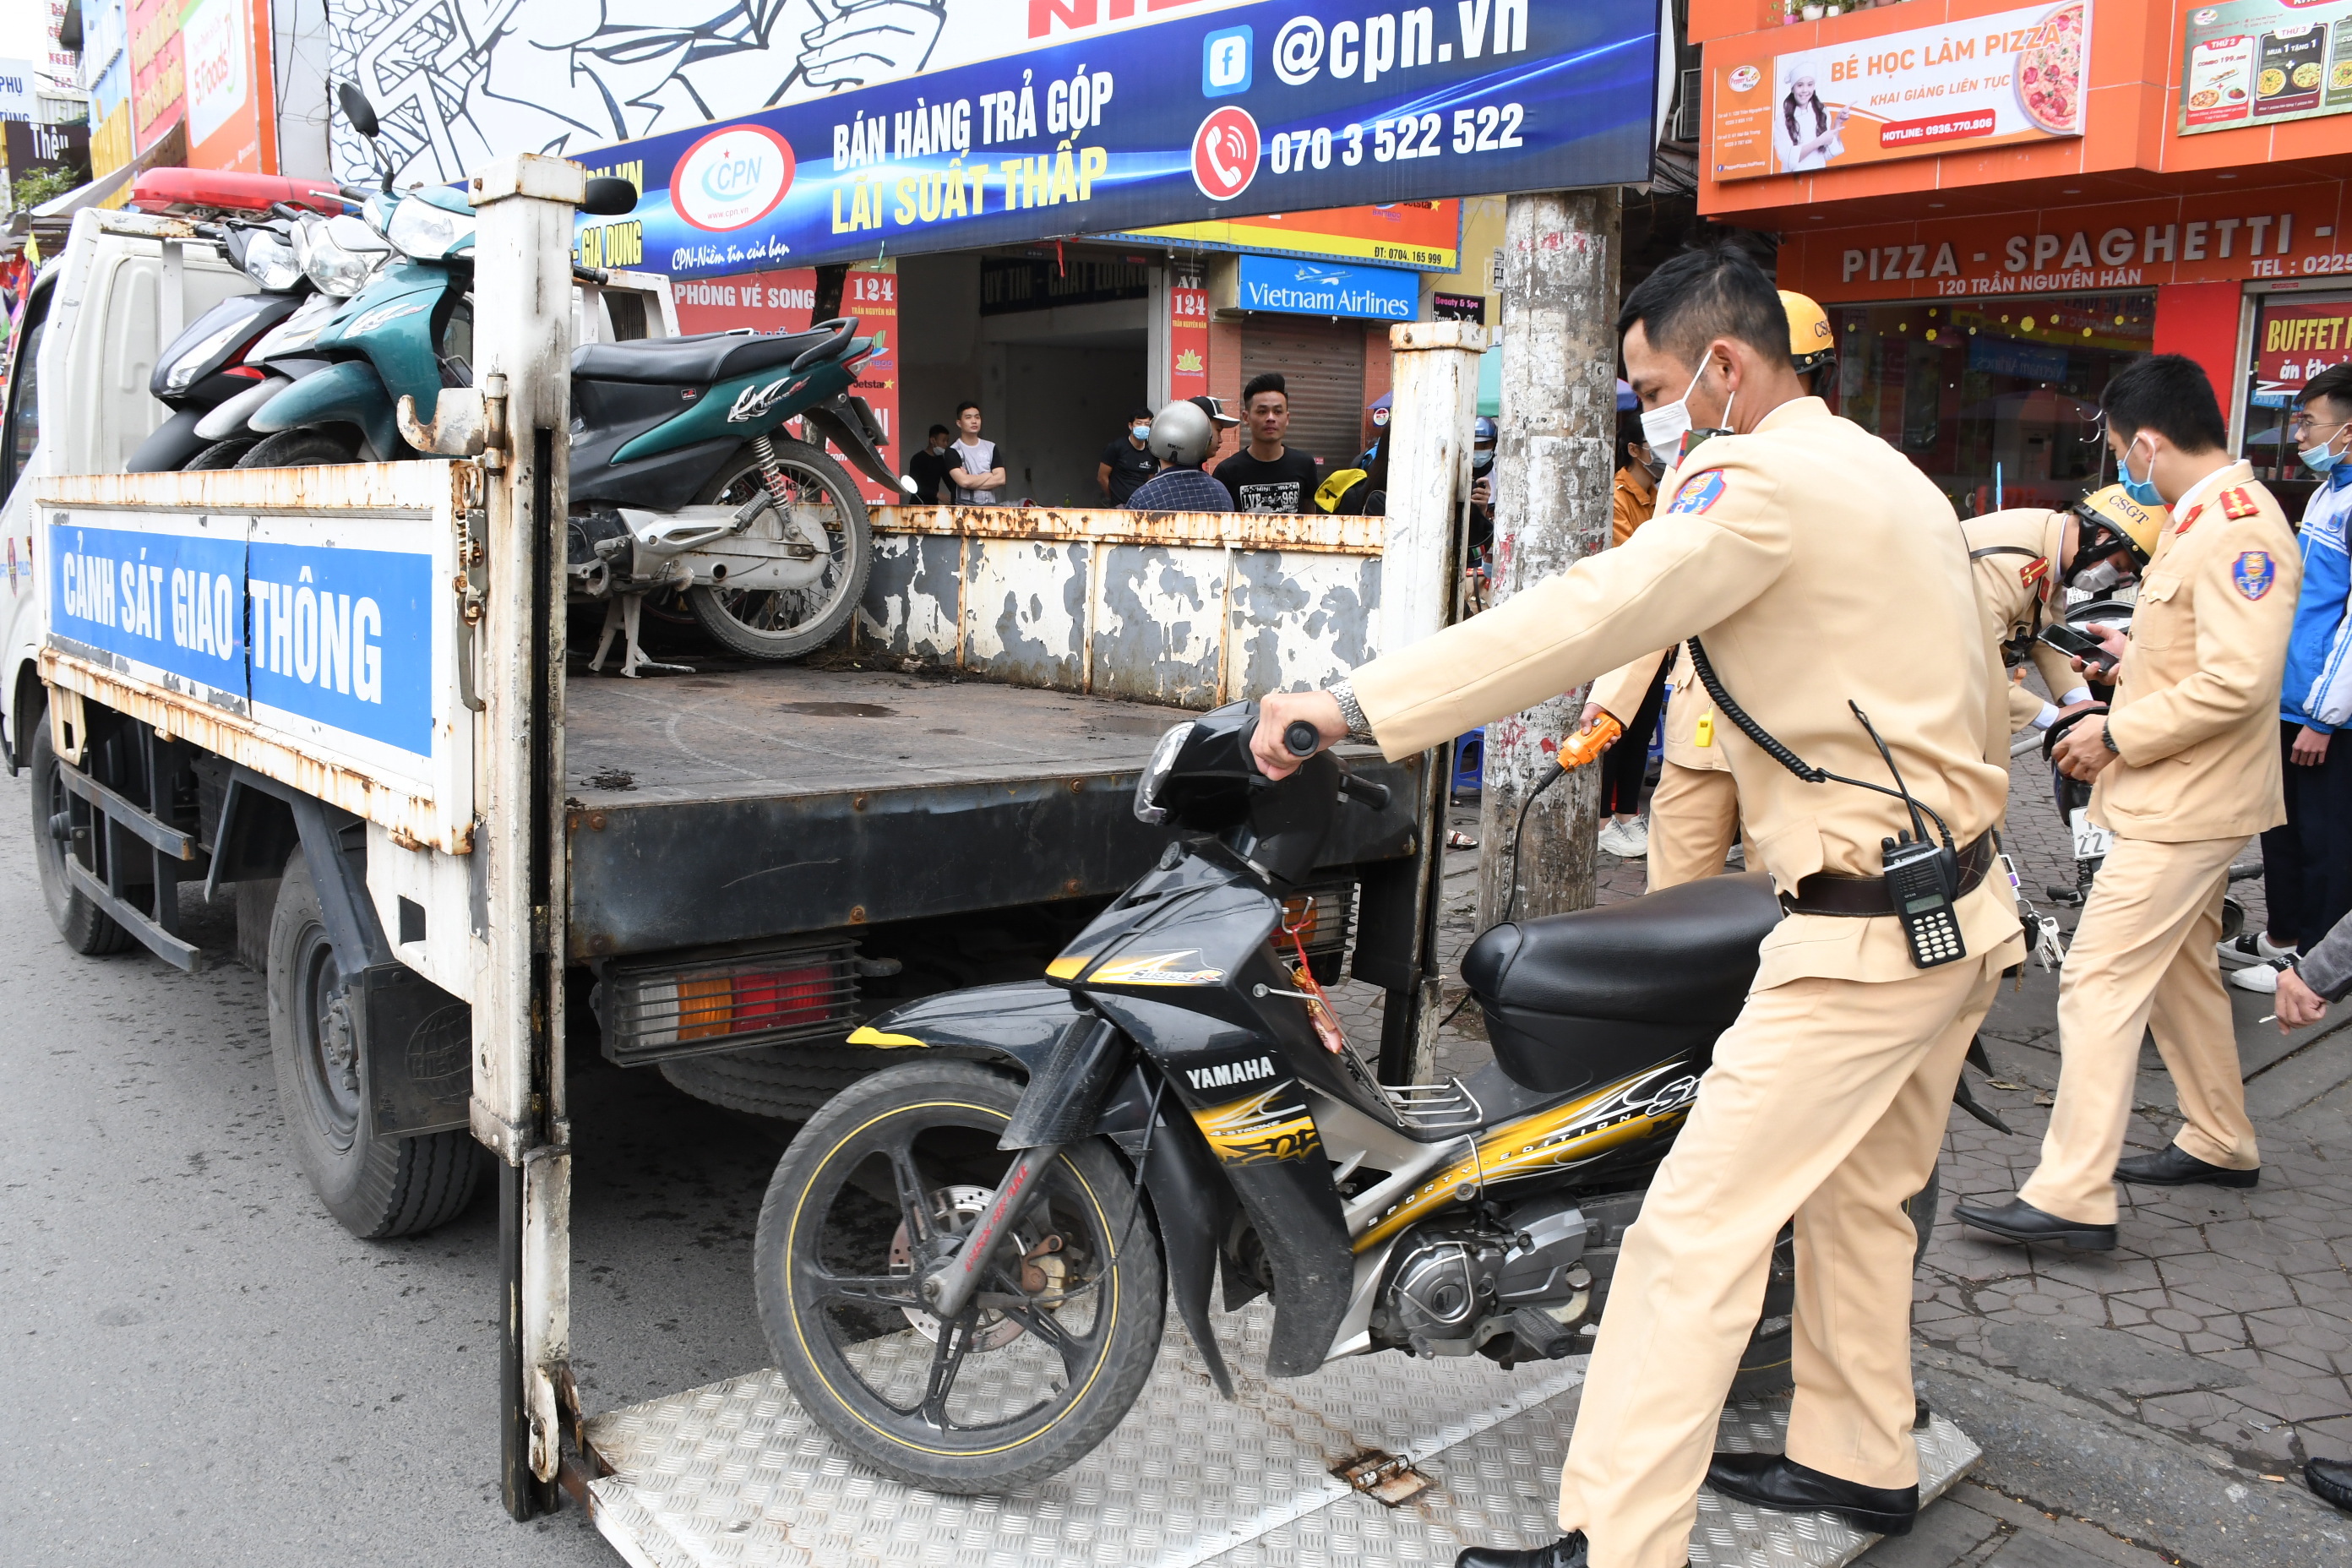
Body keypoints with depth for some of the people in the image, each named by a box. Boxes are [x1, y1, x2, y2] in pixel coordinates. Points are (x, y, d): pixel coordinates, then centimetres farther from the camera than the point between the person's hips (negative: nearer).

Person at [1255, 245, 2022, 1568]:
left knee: (1695, 1234, -8)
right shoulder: (1888, 472, 15)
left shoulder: (1767, 480, -16)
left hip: (1864, 932, -10)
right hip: (1963, 909, 11)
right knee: (1859, 1198, 23)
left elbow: (1589, 614, -29)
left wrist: (1359, 704, -31)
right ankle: (1860, 1460, 40)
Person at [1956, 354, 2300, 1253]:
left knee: (2100, 981, -12)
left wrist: (2118, 735, -21)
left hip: (2184, 806, -11)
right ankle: (2220, 1143, 37)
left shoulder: (2236, 527, -20)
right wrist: (2139, 653, 16)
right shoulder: (2210, 519, 13)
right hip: (2184, 798, 11)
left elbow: (2238, 682, -27)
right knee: (2176, 970, 21)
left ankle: (2072, 1196, -10)